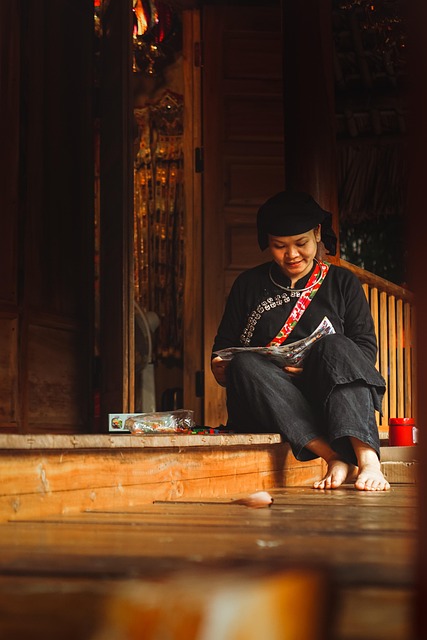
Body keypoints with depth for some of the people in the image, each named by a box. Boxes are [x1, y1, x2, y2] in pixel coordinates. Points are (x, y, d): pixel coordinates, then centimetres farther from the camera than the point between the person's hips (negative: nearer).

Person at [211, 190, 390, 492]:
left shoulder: (342, 282, 15)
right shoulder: (248, 285, 17)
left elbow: (366, 349, 4)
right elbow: (222, 350, 16)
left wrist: (320, 363, -15)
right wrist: (221, 369, -9)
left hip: (328, 398, -1)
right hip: (267, 409, 1)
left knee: (334, 346, -30)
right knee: (244, 364, -31)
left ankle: (367, 458, -47)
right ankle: (336, 458, -43)